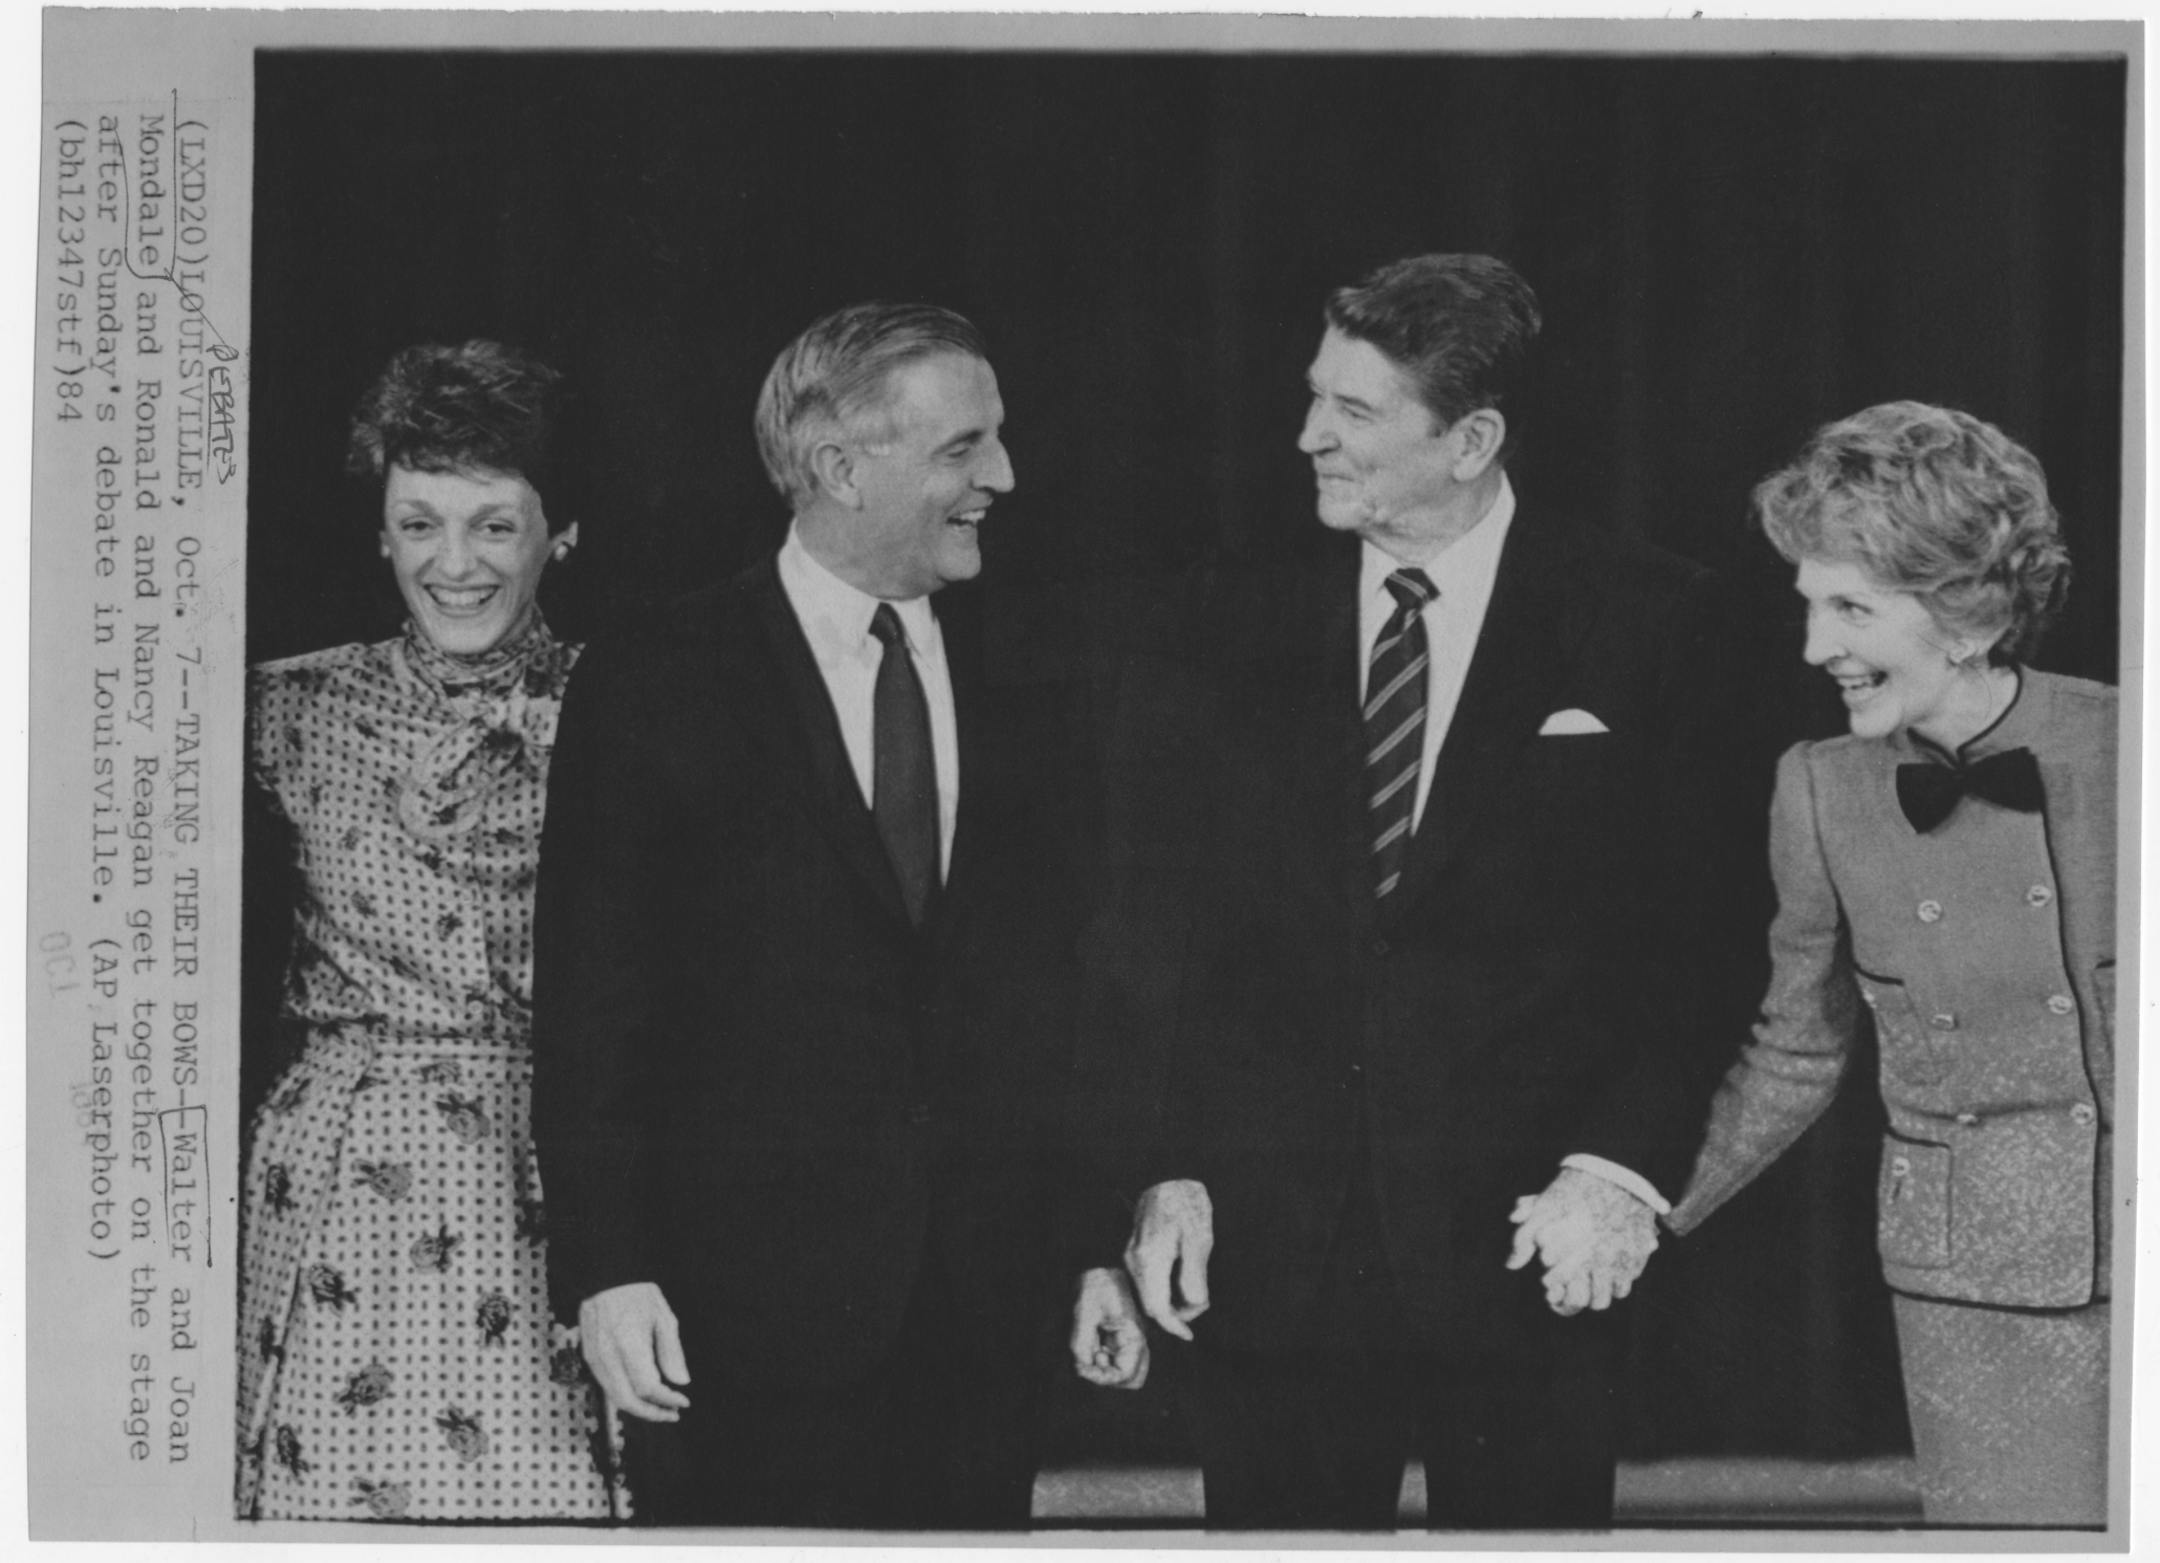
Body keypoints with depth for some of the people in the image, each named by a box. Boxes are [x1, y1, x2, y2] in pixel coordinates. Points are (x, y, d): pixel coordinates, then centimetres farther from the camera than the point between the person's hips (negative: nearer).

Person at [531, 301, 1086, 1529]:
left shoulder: (1020, 689, 10)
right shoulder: (655, 692, -3)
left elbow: (1055, 993, 12)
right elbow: (594, 1015, -4)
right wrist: (607, 1272, -10)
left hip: (989, 1307, 4)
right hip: (747, 1317, -3)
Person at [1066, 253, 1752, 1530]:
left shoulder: (1648, 625, 0)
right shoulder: (1231, 635, 6)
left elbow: (1703, 934, -1)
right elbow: (1148, 939, 5)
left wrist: (1622, 1168, -11)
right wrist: (1156, 1174, -5)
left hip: (1528, 1254, -2)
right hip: (1266, 1258, 2)